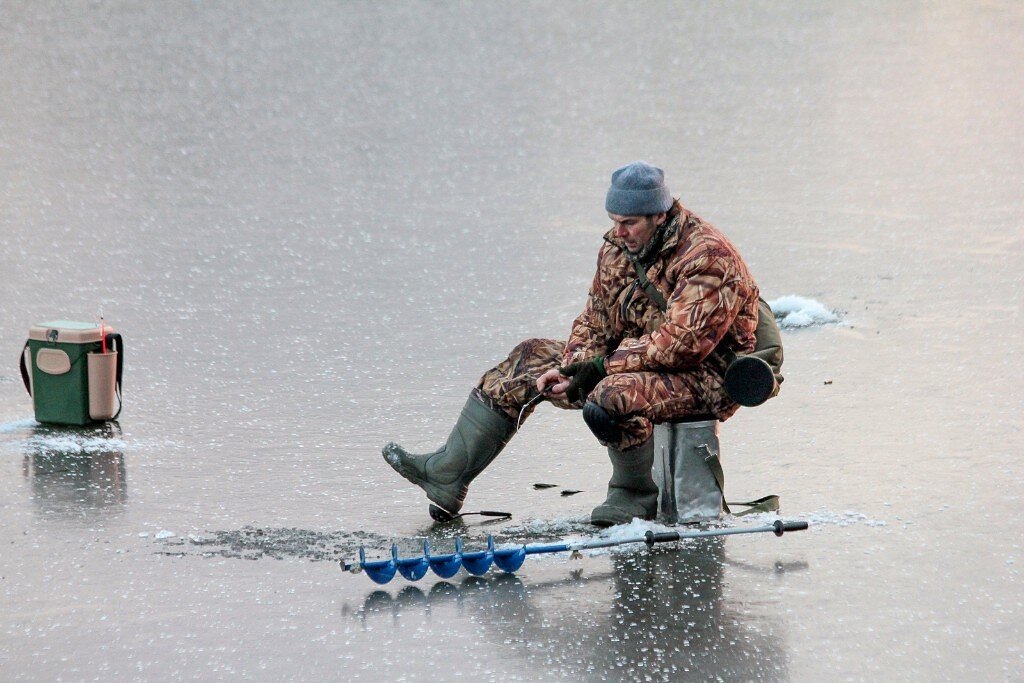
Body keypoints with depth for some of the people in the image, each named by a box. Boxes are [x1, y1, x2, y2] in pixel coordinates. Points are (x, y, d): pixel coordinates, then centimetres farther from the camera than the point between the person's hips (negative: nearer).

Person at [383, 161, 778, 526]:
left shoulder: (707, 257, -22)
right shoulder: (618, 249, 4)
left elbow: (681, 342, -28)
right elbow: (595, 323, 9)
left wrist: (603, 366, -25)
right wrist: (569, 370, -11)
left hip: (702, 378, -9)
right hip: (633, 365, 9)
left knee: (612, 397, -37)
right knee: (531, 358, 7)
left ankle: (637, 496, -10)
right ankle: (447, 473, 10)